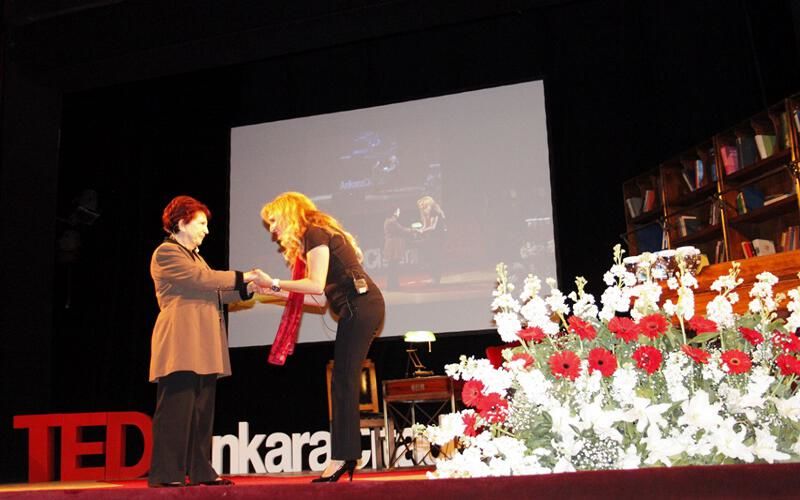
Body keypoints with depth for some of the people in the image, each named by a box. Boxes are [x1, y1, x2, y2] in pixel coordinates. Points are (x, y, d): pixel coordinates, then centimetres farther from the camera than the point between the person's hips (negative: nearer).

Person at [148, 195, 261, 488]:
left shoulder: (194, 256, 25)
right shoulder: (166, 253, -4)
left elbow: (212, 294, 22)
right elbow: (202, 279, -15)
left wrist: (247, 289, 11)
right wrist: (242, 276, -12)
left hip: (203, 347, 9)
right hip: (181, 345, -9)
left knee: (202, 410, 7)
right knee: (177, 407, -9)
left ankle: (200, 471, 11)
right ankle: (165, 473, -5)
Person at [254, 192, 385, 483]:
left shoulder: (314, 234, -5)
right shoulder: (320, 235, 23)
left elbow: (316, 285, -16)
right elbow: (321, 297, 18)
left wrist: (274, 282, -6)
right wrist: (275, 291, 19)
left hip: (360, 306, -10)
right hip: (360, 308, 10)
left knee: (343, 382, -9)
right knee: (344, 382, 8)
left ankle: (341, 458, -7)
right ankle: (347, 456, 11)